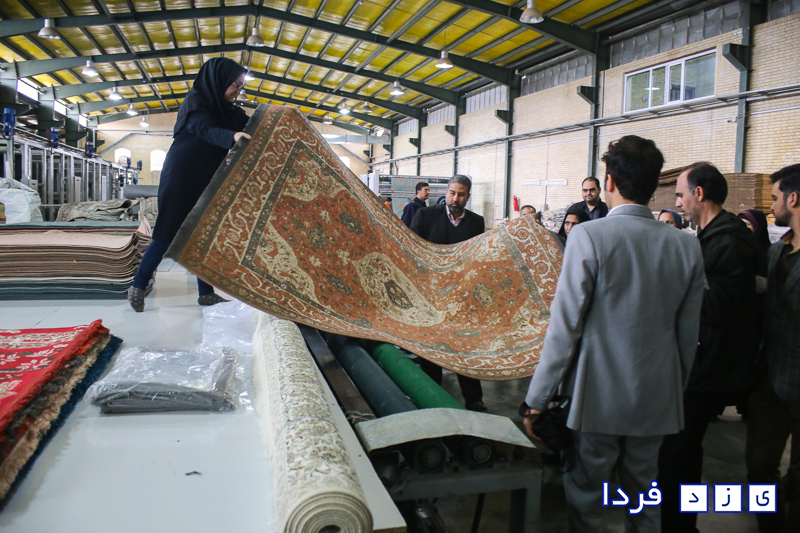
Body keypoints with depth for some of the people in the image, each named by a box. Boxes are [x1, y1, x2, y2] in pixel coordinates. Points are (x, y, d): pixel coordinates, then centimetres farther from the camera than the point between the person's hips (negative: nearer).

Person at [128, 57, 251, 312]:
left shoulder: (226, 109, 12)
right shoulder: (195, 102, -12)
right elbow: (205, 129, -30)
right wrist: (232, 136, -49)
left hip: (205, 181, 8)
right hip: (181, 178, -8)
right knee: (169, 234, -6)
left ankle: (206, 292, 10)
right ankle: (138, 286, 7)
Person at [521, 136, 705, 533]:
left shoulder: (589, 236, -15)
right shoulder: (687, 245, 0)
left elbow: (565, 325, -15)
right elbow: (688, 335, 6)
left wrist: (536, 399, -7)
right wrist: (676, 391, 20)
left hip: (598, 399, -5)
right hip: (658, 402, 5)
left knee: (585, 499, 11)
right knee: (644, 498, 19)